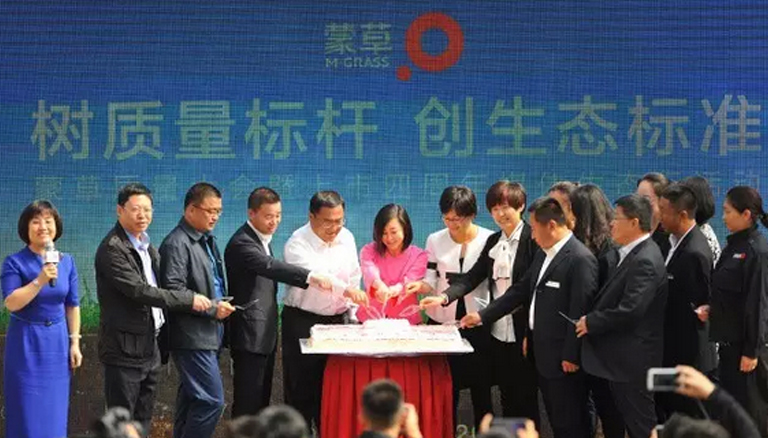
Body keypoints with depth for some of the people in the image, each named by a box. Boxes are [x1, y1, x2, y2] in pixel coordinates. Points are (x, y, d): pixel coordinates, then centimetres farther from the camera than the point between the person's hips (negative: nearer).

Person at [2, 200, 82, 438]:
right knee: (28, 413, 0)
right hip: (26, 343, -4)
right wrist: (40, 281, -27)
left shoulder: (67, 262, 5)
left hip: (57, 342, 4)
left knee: (54, 413, 9)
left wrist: (75, 342, 6)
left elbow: (72, 305, 9)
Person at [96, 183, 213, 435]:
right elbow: (139, 291, -23)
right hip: (125, 348, -9)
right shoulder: (112, 249, -15)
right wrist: (189, 300, -21)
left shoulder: (147, 246, 14)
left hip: (150, 347, 9)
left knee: (143, 422, 13)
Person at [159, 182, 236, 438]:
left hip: (208, 335, 9)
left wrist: (222, 305, 10)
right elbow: (173, 290, -20)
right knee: (212, 400, -12)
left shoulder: (206, 241, 15)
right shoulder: (177, 244, -13)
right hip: (192, 337, -9)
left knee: (191, 399, 14)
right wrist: (212, 308, -18)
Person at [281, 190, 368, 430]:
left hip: (337, 320, 5)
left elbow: (353, 276, 15)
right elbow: (315, 274, -33)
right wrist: (346, 290, -47)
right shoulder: (298, 243, -15)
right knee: (301, 388, -1)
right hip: (302, 321, -5)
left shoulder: (346, 238, 5)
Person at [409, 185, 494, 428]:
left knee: (481, 389, 7)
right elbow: (432, 280, 3)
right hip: (442, 322, 2)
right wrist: (421, 286, -18)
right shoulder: (435, 240, 2)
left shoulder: (489, 240, -4)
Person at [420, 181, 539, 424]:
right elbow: (473, 277, 6)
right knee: (506, 399, 12)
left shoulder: (533, 239, -9)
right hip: (499, 333, 7)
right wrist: (444, 297, -12)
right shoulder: (493, 241, 12)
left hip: (523, 333, -6)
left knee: (525, 402, 1)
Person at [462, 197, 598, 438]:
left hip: (563, 358, -9)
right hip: (543, 354, 9)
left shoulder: (580, 259, -19)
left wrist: (571, 356, -19)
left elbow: (580, 311, -20)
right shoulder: (543, 254, 11)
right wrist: (483, 316, 13)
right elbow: (521, 291, 17)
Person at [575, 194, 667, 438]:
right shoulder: (627, 254, 11)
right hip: (615, 358, 10)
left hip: (631, 361, -10)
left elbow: (630, 310, -28)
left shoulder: (645, 261, -21)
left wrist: (591, 322, -16)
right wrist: (590, 319, 2)